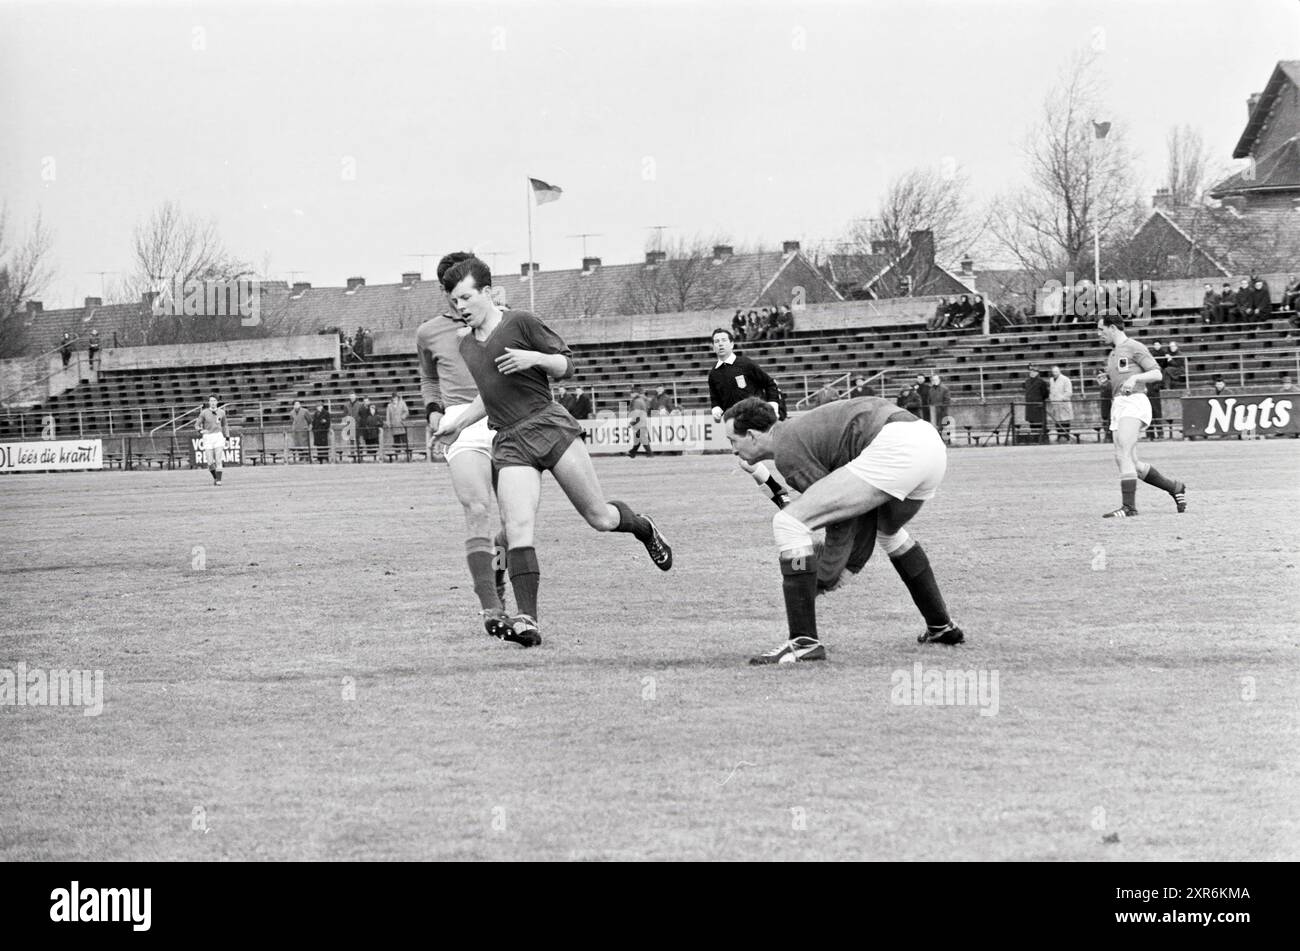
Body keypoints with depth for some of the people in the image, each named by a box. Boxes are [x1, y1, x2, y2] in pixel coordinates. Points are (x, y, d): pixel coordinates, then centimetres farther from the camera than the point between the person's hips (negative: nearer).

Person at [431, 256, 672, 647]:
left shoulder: (520, 323, -1)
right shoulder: (466, 345, 17)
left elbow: (567, 365, 2)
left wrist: (533, 358, -16)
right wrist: (457, 425, 29)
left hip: (549, 425, -4)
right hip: (509, 445, 4)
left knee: (599, 517, -1)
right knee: (517, 528, -16)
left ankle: (644, 529, 33)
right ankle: (527, 619, -21)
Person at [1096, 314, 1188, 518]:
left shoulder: (1134, 348, -2)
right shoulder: (1113, 354, 25)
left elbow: (1156, 374, -6)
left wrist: (1134, 378, -21)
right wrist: (1105, 379, 11)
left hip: (1134, 402, -9)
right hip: (1118, 405, 9)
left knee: (1123, 455, -22)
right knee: (1131, 464, 6)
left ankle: (1128, 506, -26)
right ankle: (1175, 488, 20)